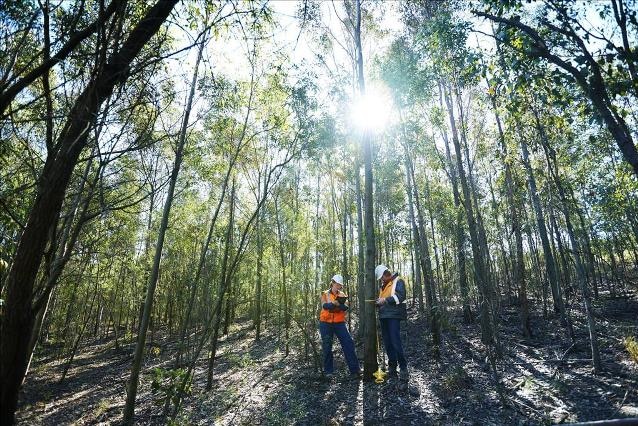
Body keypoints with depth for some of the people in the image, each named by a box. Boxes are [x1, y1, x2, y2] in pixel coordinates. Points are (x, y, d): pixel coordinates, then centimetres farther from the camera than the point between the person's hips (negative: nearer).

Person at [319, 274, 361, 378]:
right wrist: (335, 303, -32)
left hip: (339, 323, 2)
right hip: (326, 323, -2)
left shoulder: (342, 295, 9)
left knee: (348, 343, -7)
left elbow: (345, 308, -5)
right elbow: (324, 305, -15)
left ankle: (354, 369, -1)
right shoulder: (325, 294, 3)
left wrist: (340, 304, -27)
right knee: (327, 347, 3)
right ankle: (328, 371, 15)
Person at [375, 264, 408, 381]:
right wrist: (378, 302, 5)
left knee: (395, 342, -12)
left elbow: (400, 296, -15)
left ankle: (403, 368, -1)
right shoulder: (383, 286, 21)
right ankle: (392, 367, 18)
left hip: (393, 316, -8)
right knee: (387, 343, 10)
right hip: (383, 316, 8)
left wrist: (385, 300, -17)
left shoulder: (398, 282, -3)